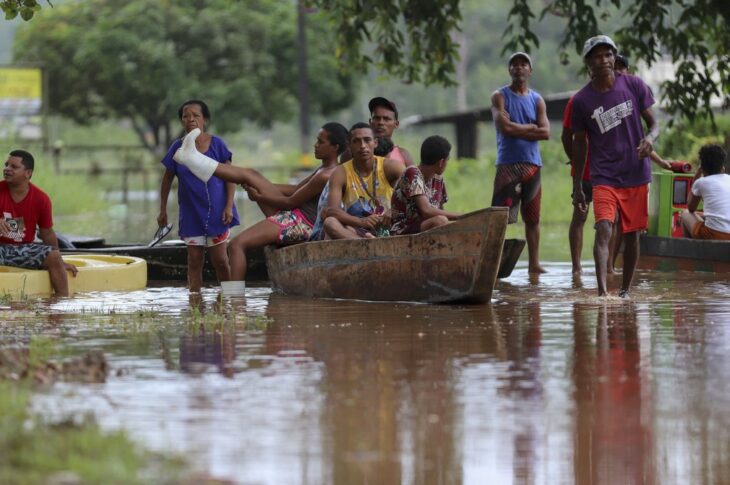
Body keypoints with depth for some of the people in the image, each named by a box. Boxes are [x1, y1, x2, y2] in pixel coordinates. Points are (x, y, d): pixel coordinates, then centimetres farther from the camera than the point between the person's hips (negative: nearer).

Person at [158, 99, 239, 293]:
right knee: (194, 261, 4)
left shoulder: (216, 144, -5)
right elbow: (167, 180, 9)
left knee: (220, 260, 1)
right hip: (191, 213, 2)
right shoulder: (178, 148, -1)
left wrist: (229, 206, -9)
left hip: (216, 212, -2)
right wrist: (163, 210, 10)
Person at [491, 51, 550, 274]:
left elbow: (546, 132, 2)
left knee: (533, 217, 7)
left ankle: (534, 263, 12)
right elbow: (504, 126, -11)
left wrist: (518, 130, -5)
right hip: (507, 164, -4)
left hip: (532, 164, 4)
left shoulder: (537, 100, 13)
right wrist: (531, 128, -3)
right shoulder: (500, 96, 4)